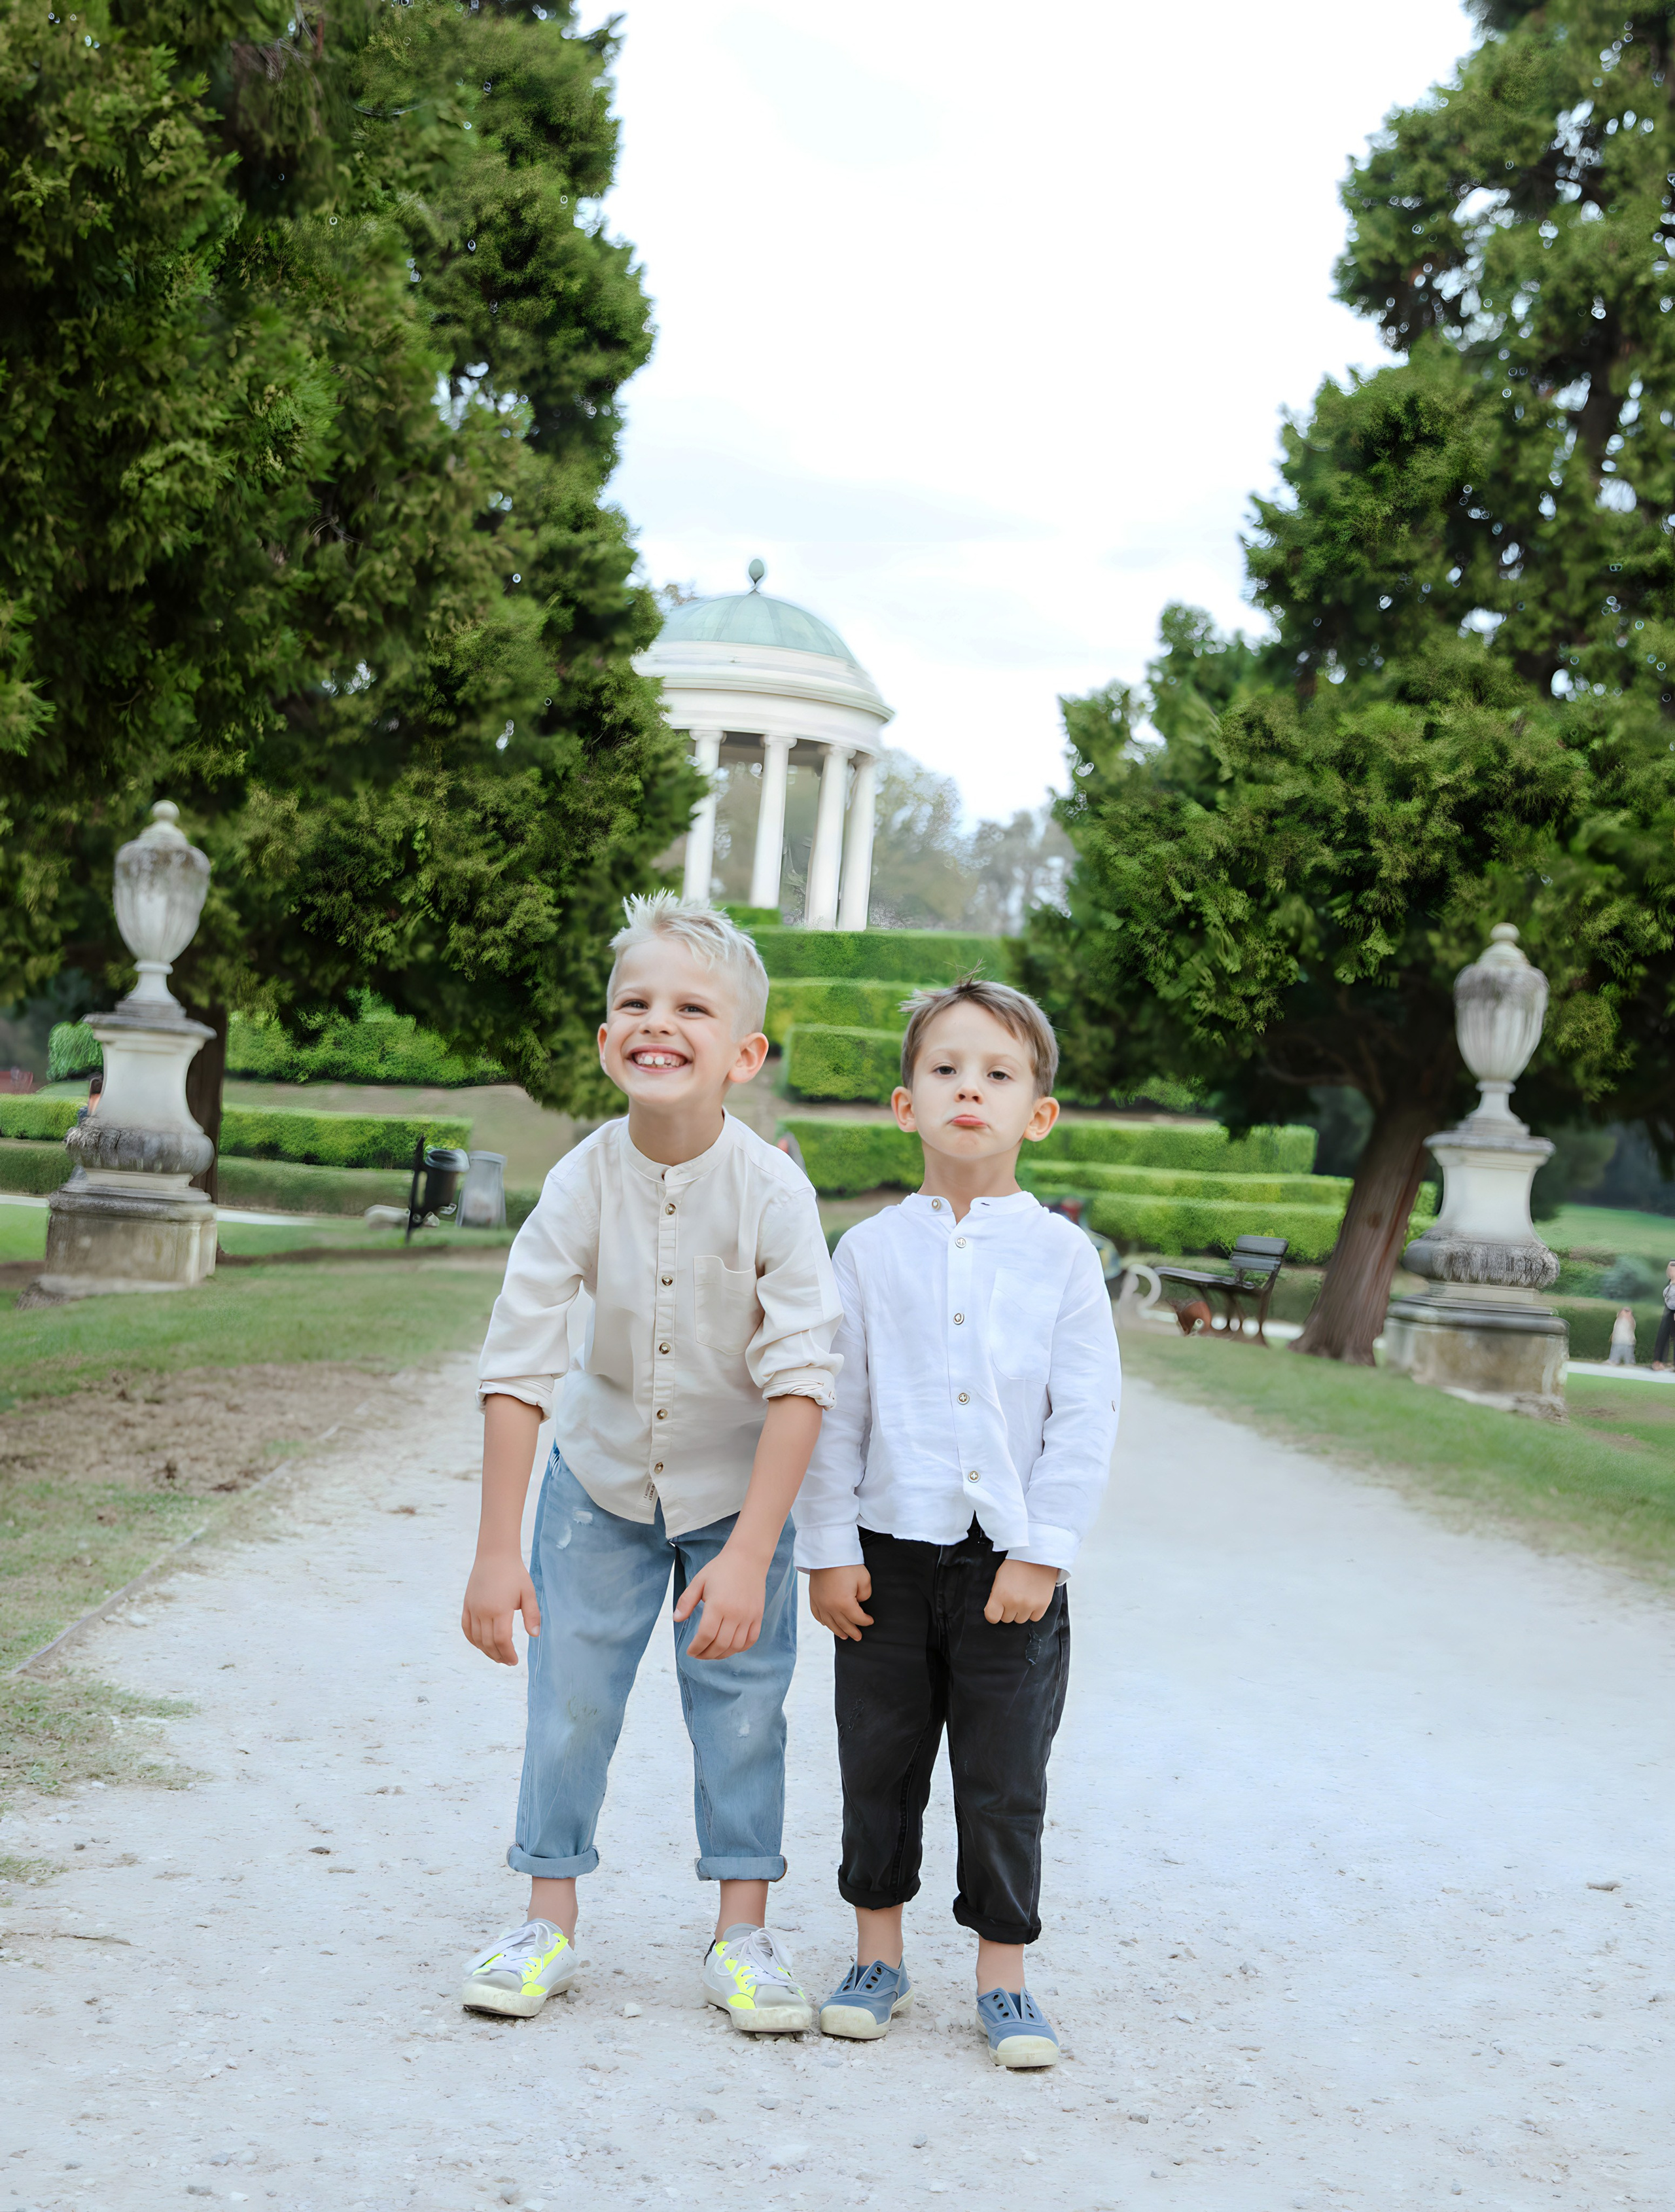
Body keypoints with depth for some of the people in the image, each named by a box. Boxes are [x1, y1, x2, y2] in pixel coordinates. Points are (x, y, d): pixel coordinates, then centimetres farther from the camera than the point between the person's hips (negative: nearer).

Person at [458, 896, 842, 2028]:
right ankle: (550, 1919, 18)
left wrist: (749, 1554, -28)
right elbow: (518, 1364, -18)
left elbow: (800, 1378, -24)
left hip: (739, 1483, -1)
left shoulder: (771, 1190, -25)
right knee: (570, 1692, 3)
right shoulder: (583, 1181, -21)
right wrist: (497, 1548, -19)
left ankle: (744, 1931, 17)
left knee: (743, 1708, 1)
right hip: (603, 1474, 1)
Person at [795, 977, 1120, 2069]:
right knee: (880, 1765, 11)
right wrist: (828, 1549, -1)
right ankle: (879, 1957, 26)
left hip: (1012, 1563, -1)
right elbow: (834, 1406, 3)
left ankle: (1004, 1975, 19)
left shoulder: (1061, 1254, -3)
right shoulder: (871, 1250, 0)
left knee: (1005, 1779, 5)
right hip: (890, 1554, 1)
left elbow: (1088, 1415, -4)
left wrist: (1042, 1555, -9)